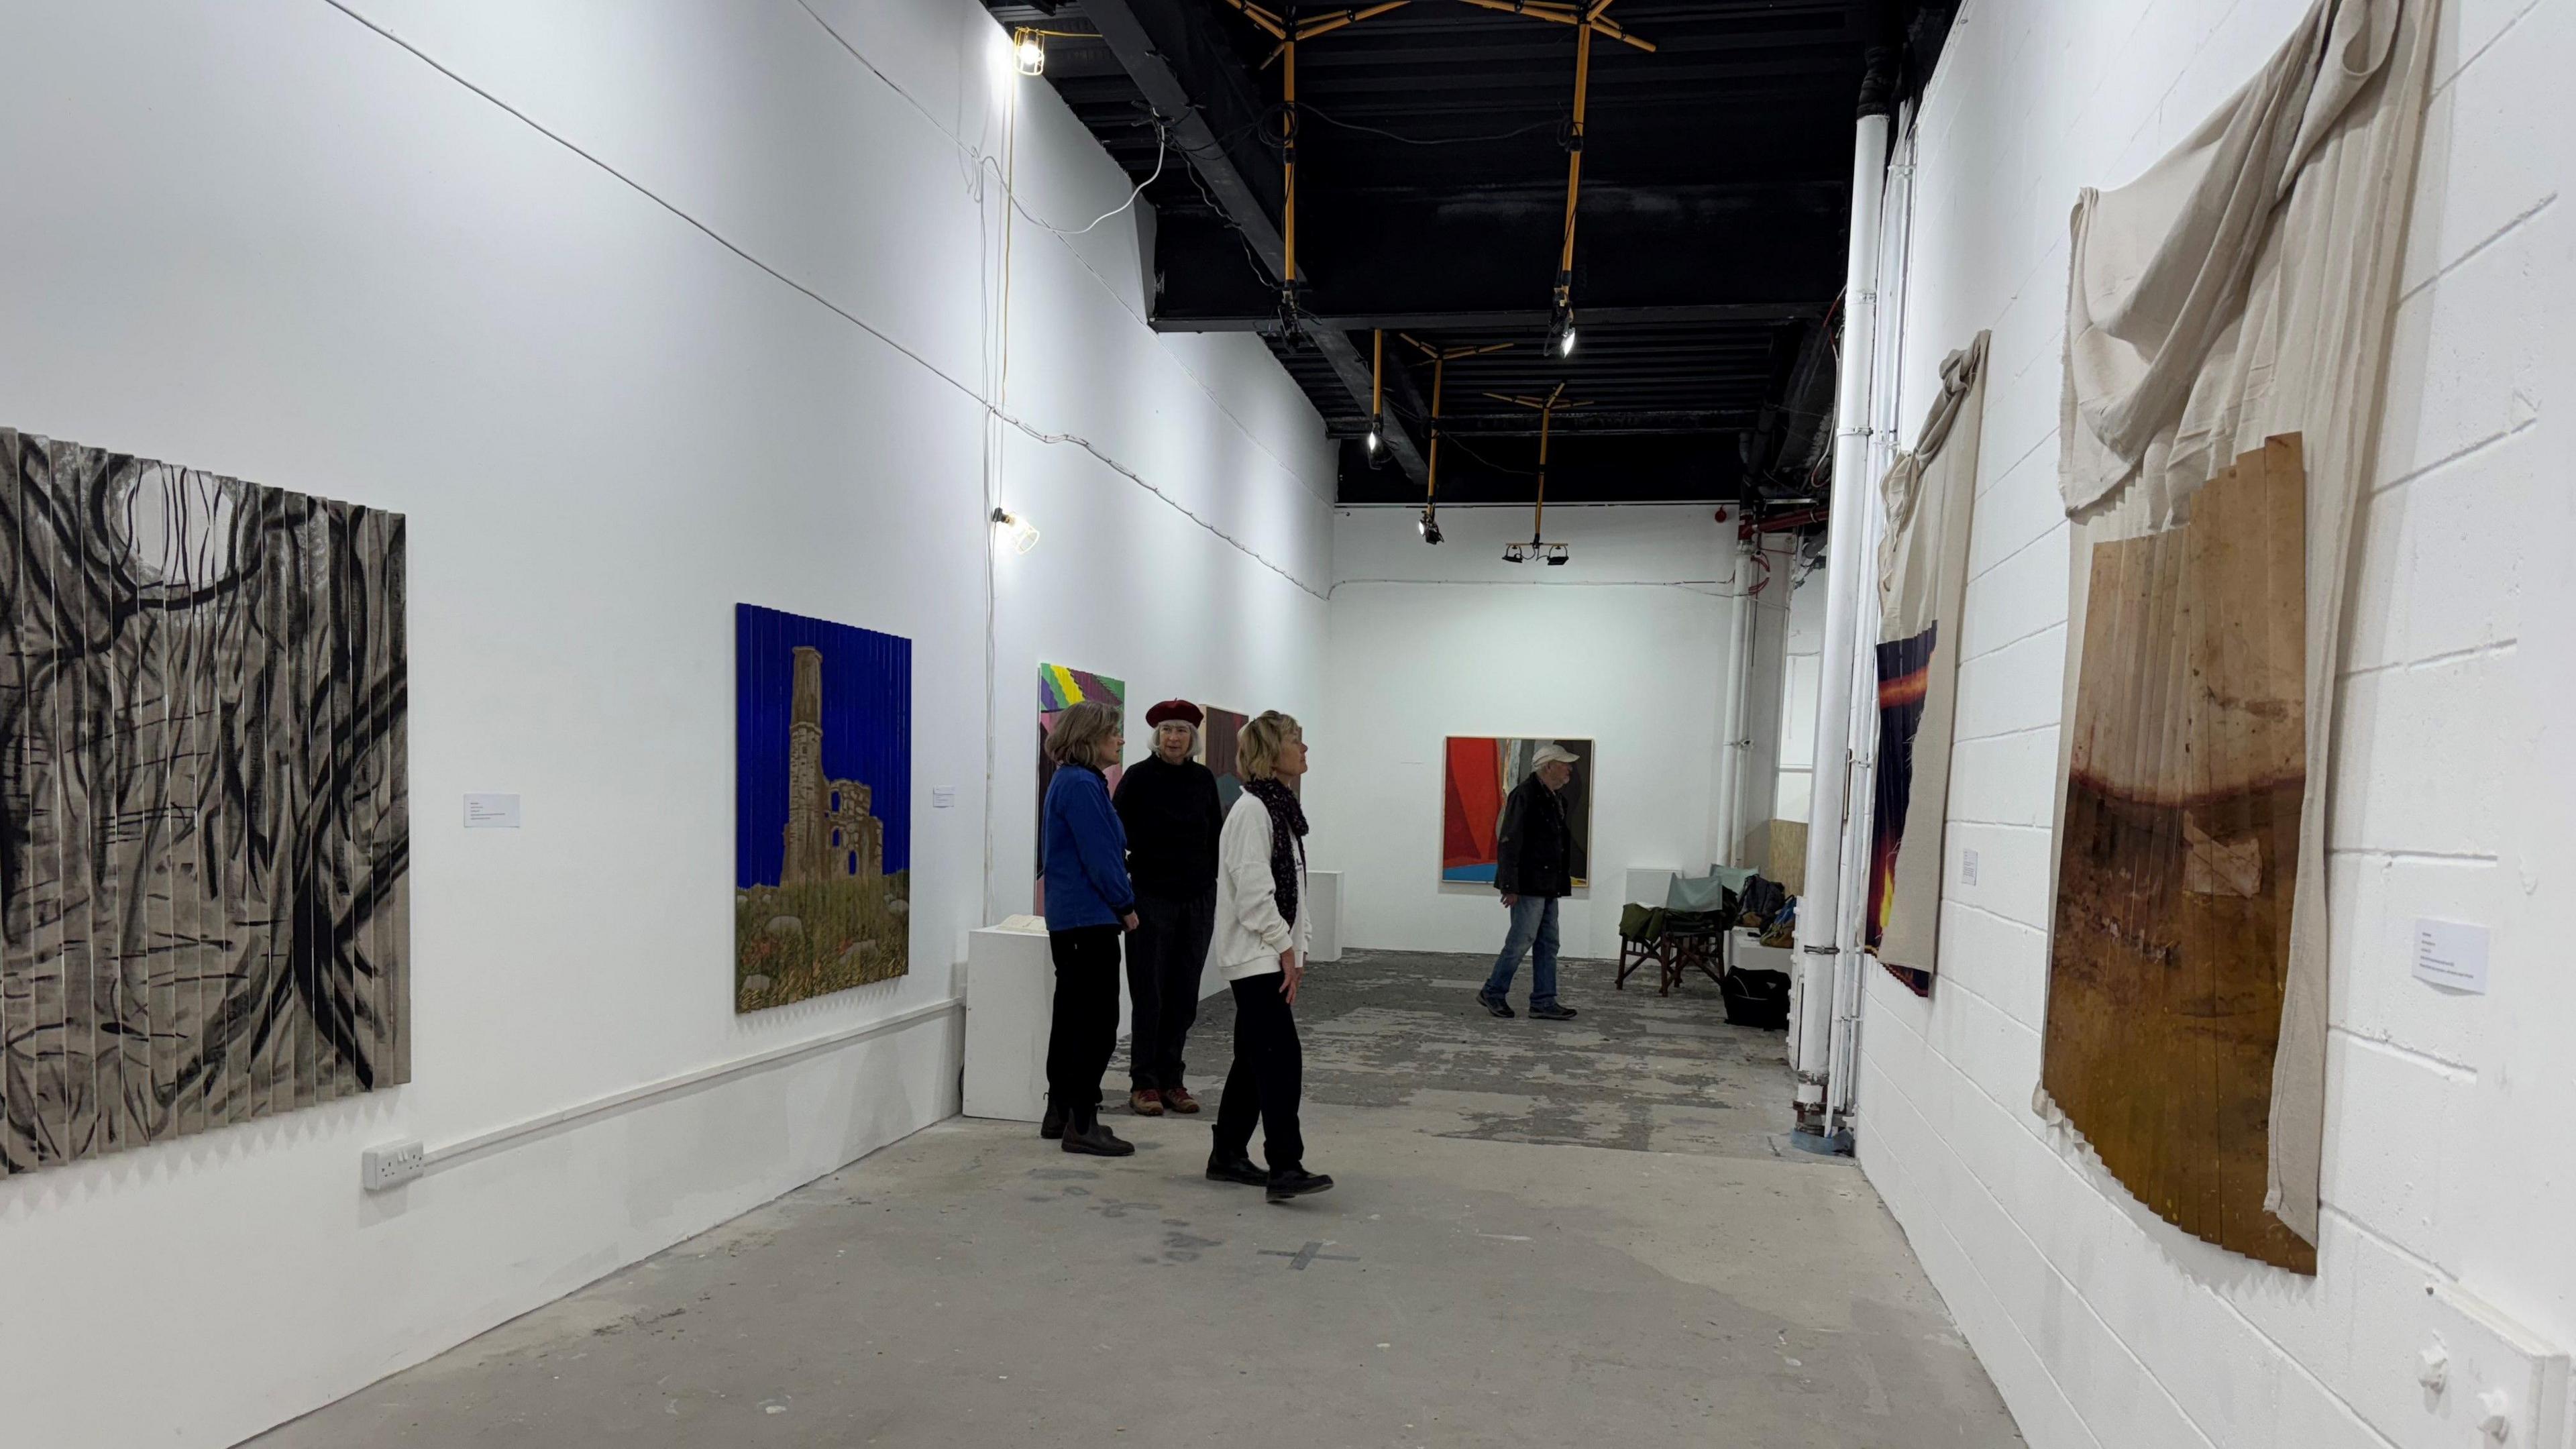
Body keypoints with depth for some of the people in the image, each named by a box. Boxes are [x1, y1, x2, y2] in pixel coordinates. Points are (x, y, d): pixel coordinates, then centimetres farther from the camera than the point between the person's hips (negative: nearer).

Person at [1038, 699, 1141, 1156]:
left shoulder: (1071, 781, 15)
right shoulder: (1082, 785, -17)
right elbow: (1099, 856, -20)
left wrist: (1118, 903, 16)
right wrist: (1126, 906, -9)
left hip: (1067, 918, 11)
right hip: (1090, 918, -11)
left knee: (1073, 1015, 16)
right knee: (1098, 1020, -5)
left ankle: (1060, 1113, 24)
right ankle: (1082, 1124, -1)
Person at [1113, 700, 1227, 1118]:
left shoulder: (1203, 779, 7)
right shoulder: (1138, 777, -4)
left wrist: (1215, 882, 9)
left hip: (1197, 899, 4)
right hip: (1151, 899, -4)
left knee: (1184, 997, 8)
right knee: (1149, 995, 0)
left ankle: (1171, 1080, 17)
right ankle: (1143, 1083, 9)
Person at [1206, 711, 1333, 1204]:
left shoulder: (1284, 807, 15)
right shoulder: (1252, 810, -16)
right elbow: (1253, 889, -20)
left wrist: (1296, 950, 11)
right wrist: (1284, 947, -15)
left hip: (1273, 955, 10)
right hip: (1255, 955, -10)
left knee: (1254, 1058, 14)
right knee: (1282, 1058, -13)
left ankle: (1228, 1155, 23)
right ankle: (1285, 1167, -12)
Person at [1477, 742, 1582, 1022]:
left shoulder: (1555, 797, 15)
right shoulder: (1525, 795, -15)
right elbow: (1509, 842, -19)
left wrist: (1562, 882, 18)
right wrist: (1510, 886, -21)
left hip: (1548, 887, 10)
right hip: (1529, 886, -10)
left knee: (1548, 944, 10)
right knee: (1521, 941, -4)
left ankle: (1544, 1002, 14)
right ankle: (1493, 992, 10)